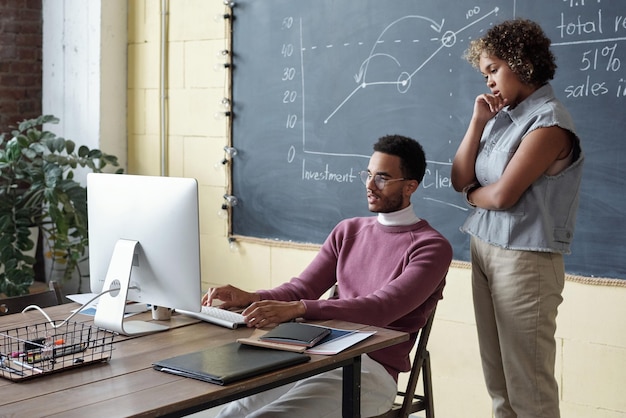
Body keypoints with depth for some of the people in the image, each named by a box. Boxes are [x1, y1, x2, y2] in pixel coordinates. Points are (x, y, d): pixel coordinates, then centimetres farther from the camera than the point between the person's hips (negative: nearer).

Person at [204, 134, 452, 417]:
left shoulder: (431, 246, -5)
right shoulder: (348, 231, 17)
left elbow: (381, 309, -19)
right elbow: (302, 288, 11)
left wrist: (297, 309, -30)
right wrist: (250, 298, -11)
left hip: (372, 370, -6)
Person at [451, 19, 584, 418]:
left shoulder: (549, 122, -14)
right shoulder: (502, 116, 10)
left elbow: (502, 195, -19)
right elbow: (460, 180, 7)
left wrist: (473, 194, 2)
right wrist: (478, 122, 0)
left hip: (525, 259, -8)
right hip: (483, 249, 8)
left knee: (527, 382, 0)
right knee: (496, 375, 12)